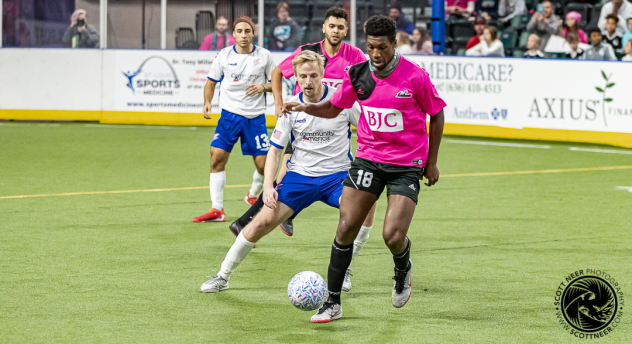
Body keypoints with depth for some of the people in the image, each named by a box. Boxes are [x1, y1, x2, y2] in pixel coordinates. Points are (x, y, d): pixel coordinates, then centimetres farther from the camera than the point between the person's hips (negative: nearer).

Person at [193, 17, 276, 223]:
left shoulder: (264, 56, 0)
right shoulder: (224, 56, 0)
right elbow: (211, 82, 10)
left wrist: (263, 86, -13)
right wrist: (207, 103, -6)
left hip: (255, 117, 0)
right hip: (229, 114, 0)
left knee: (263, 165, -2)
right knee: (217, 157, -14)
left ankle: (254, 195, 31)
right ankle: (217, 210, -8)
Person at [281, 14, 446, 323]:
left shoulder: (415, 76, -11)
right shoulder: (357, 74, -1)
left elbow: (437, 114, 1)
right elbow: (333, 108, 13)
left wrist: (431, 162, 4)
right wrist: (304, 107, -7)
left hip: (407, 164, -3)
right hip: (368, 158, 3)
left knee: (393, 236, -14)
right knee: (346, 227, -7)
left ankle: (403, 270, 24)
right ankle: (332, 303, 2)